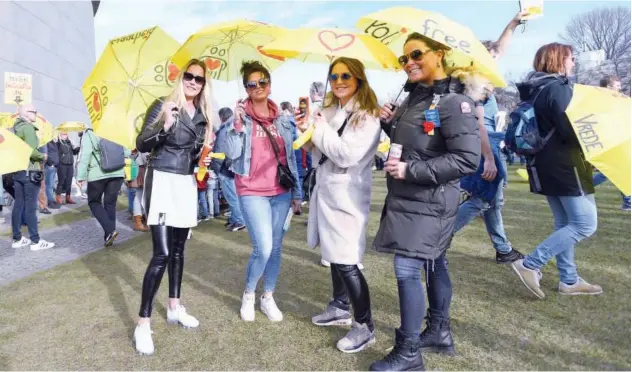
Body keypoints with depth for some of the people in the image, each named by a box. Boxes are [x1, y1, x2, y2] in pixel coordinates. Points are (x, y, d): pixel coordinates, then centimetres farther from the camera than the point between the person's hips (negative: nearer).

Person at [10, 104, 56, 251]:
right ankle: (35, 241, -2)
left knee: (18, 205, 11)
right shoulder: (28, 127, -12)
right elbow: (31, 151, -23)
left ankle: (17, 239, 17)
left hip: (17, 171, 9)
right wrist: (43, 157, -7)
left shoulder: (16, 128, 15)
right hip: (29, 171, -9)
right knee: (30, 207, -6)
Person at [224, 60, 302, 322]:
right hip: (252, 193, -4)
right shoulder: (240, 117, -2)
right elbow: (232, 153, -12)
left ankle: (268, 298, 27)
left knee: (276, 247, 9)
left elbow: (291, 157, 11)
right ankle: (248, 295, 16)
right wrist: (237, 123, -21)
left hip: (281, 192, 4)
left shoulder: (282, 119, 9)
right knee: (263, 248, -11)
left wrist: (297, 193, 10)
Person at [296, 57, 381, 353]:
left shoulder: (367, 115, -12)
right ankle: (341, 307, 36)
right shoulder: (330, 111, 12)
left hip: (347, 196, -8)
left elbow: (346, 155, -24)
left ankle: (364, 326, 9)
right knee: (333, 254, 18)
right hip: (327, 190, 8)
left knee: (346, 262, -6)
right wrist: (308, 131, 0)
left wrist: (320, 127, -15)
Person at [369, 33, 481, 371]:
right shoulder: (413, 98, 12)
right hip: (408, 199, 8)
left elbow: (467, 159, -22)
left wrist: (410, 171, -24)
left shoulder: (453, 101, -15)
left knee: (407, 269, -8)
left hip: (430, 202, -8)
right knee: (433, 265, 17)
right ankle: (439, 332, 32)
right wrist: (390, 123, 2)